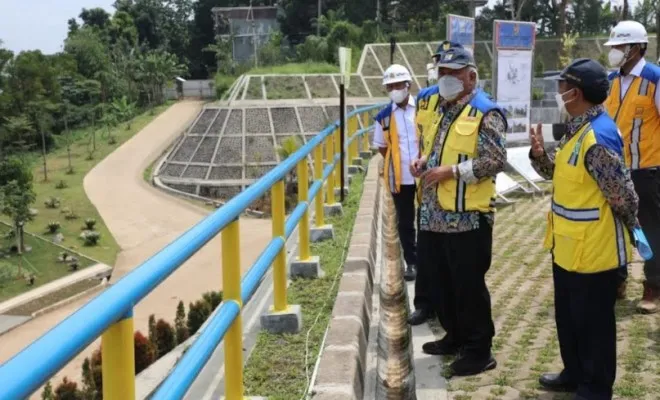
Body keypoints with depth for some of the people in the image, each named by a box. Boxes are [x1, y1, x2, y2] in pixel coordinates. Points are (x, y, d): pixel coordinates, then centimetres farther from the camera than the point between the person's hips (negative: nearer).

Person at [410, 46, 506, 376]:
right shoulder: (441, 110, 16)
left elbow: (496, 161, -18)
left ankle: (479, 350, 14)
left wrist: (451, 170, -22)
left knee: (469, 285, 0)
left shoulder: (485, 113, -11)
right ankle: (455, 336, 34)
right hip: (434, 215, 9)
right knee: (441, 282, 18)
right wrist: (423, 162, 4)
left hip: (468, 217, -9)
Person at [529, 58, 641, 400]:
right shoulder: (576, 129, 6)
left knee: (593, 324, 8)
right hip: (568, 247, 10)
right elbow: (561, 175, 14)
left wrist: (629, 230, -4)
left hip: (592, 251, -10)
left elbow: (624, 198, -23)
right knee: (568, 317, 23)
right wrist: (539, 154, -3)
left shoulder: (598, 138, -26)